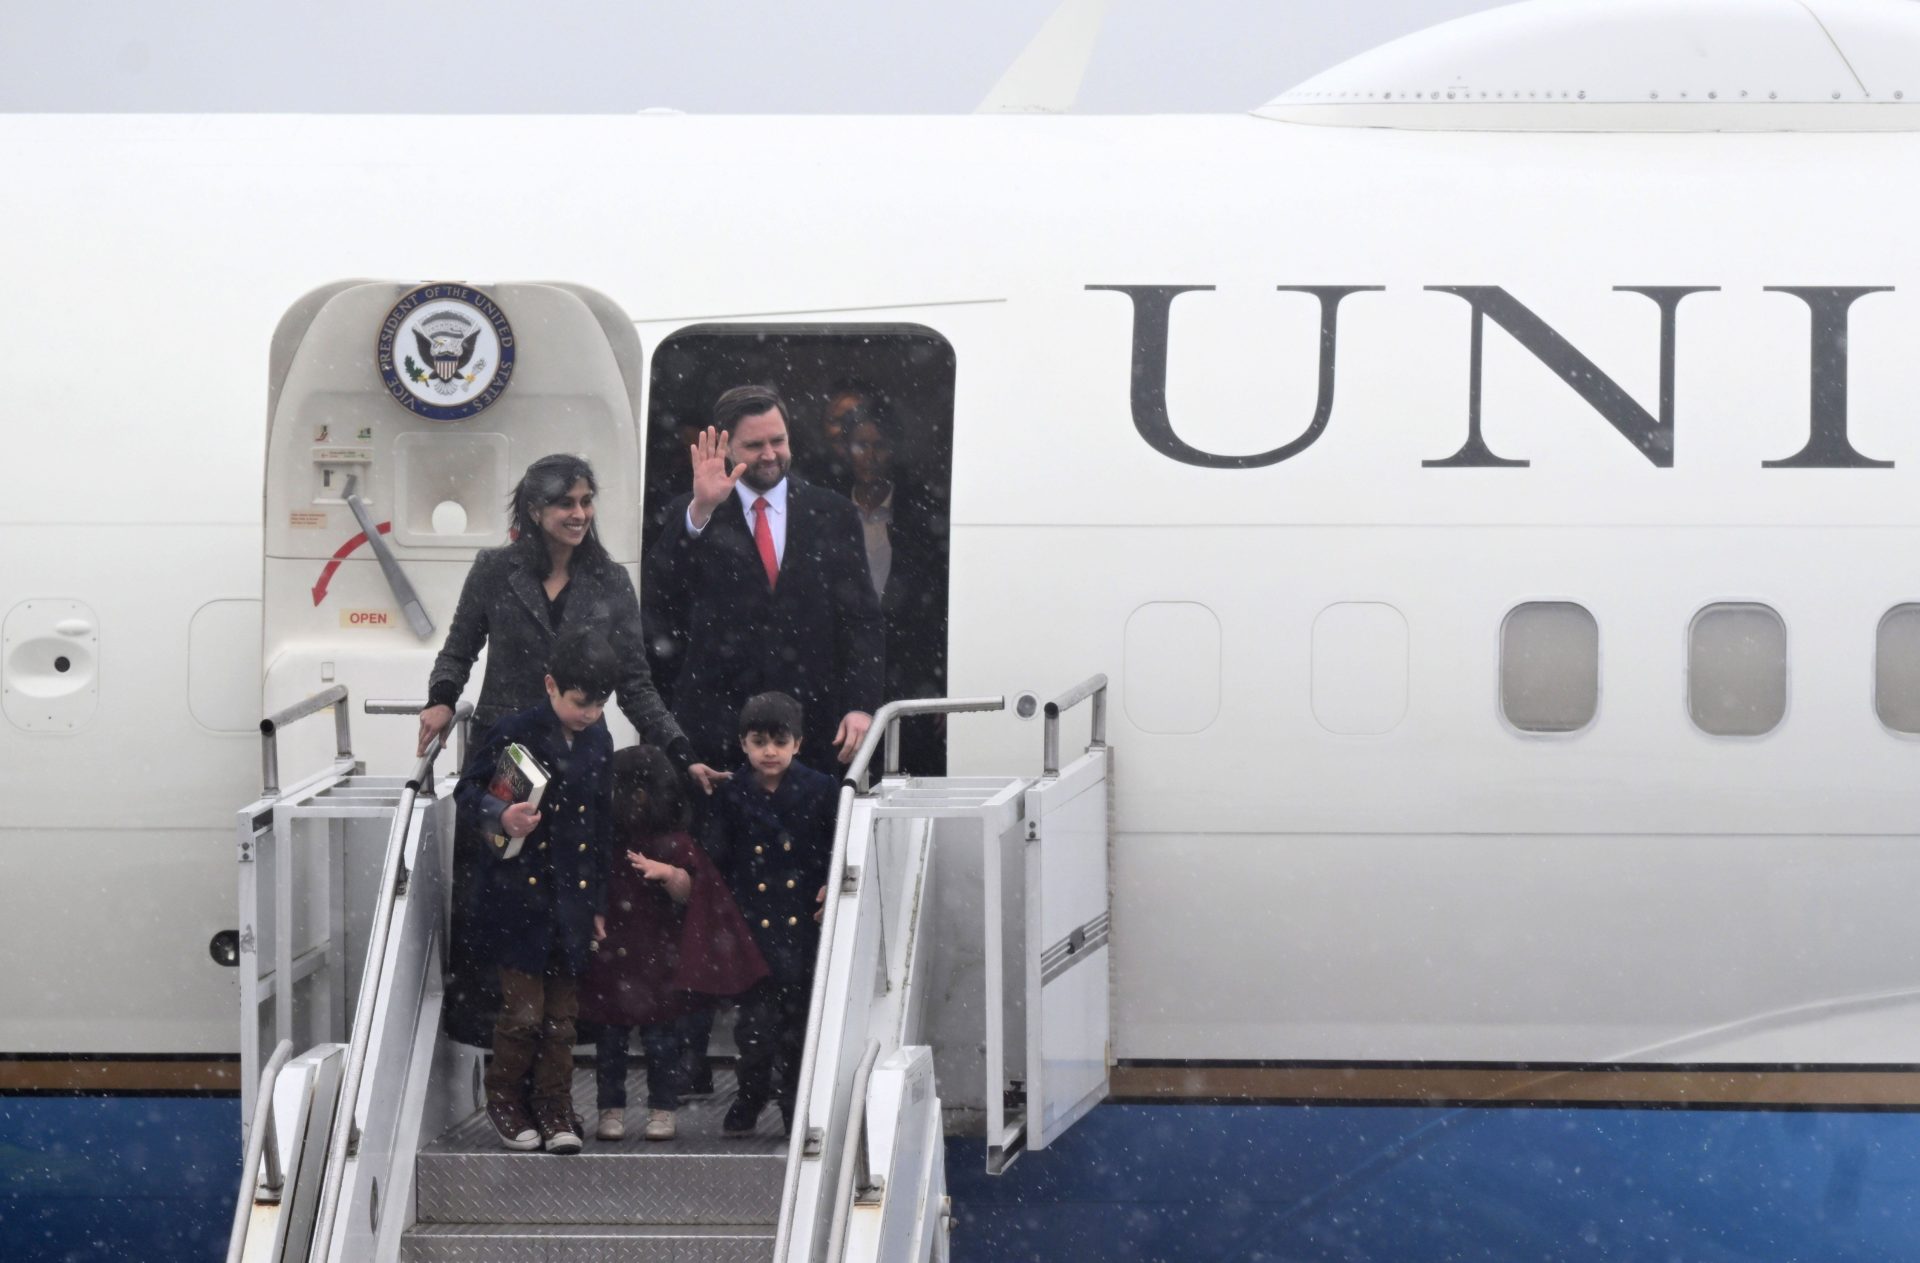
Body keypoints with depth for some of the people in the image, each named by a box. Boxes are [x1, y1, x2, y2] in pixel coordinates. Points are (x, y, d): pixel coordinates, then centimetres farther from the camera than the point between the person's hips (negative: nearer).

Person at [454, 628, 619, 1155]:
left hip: (574, 895, 4)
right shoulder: (515, 733, -10)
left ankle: (554, 1107, 18)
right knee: (524, 1008, -3)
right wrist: (499, 819, -26)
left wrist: (598, 902, 14)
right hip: (520, 894, -4)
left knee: (562, 1013, 7)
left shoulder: (598, 741, 6)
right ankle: (505, 1099, 17)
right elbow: (468, 792, -5)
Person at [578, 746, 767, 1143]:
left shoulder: (673, 842, -2)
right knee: (610, 1036, 5)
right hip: (610, 958, 2)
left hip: (659, 959, -2)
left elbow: (687, 892, -6)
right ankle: (610, 1107, 12)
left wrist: (668, 873, -26)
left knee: (662, 1035, 1)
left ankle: (662, 1109, 9)